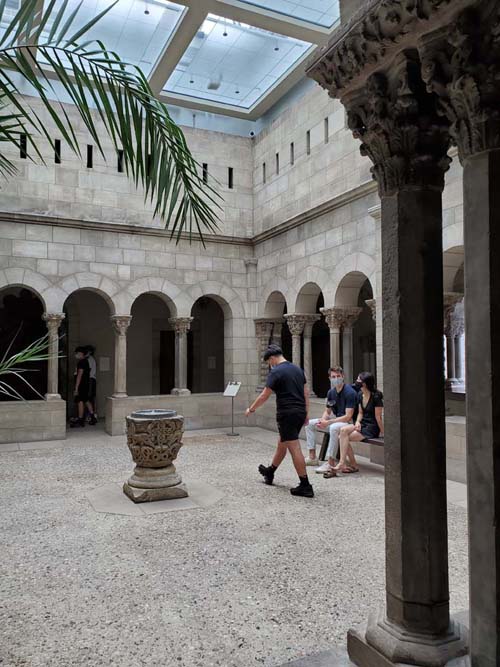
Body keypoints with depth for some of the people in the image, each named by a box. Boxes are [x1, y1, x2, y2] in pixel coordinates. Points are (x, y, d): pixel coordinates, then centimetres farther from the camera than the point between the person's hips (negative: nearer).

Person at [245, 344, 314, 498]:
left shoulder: (276, 372, -12)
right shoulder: (297, 369, 12)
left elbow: (264, 396, -10)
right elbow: (306, 393, 13)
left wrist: (251, 409, 4)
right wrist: (306, 413, 19)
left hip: (287, 414, -8)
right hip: (300, 412, 8)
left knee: (294, 449, -5)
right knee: (282, 444, 22)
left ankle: (305, 486, -3)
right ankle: (269, 473, 41)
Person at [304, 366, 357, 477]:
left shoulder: (350, 392, -19)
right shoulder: (331, 392, 5)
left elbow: (348, 417, -24)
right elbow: (327, 411, 15)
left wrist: (328, 422, -24)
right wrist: (322, 420, -9)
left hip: (348, 423, -9)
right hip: (335, 420, 9)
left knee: (334, 427, -40)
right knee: (309, 423, 7)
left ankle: (331, 463, -33)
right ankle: (312, 457, 6)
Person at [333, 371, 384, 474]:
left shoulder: (376, 397, -16)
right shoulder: (360, 395, 7)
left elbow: (378, 417, -13)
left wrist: (382, 432, -7)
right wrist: (357, 422, -5)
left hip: (372, 428, -7)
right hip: (362, 424, 7)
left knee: (344, 438, -21)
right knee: (343, 430, -19)